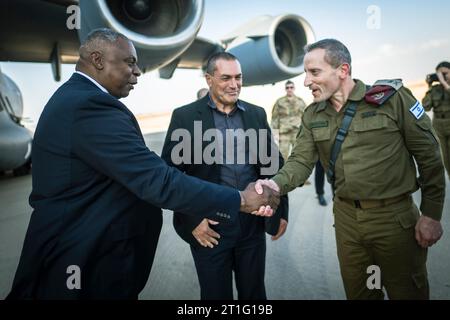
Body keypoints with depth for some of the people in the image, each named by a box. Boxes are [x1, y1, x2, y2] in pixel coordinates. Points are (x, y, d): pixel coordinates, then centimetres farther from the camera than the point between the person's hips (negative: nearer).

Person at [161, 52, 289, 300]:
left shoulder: (257, 114, 5)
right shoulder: (185, 117, -5)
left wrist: (281, 211, 8)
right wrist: (192, 219, -10)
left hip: (253, 223, 3)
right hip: (209, 226, -3)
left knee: (254, 293, 18)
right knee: (215, 294, 14)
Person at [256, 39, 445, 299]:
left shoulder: (392, 97, -10)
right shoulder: (312, 116, 3)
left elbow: (429, 156, -6)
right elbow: (302, 160, -2)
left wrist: (432, 215, -6)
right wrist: (278, 184, -24)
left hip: (395, 216, -3)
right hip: (346, 217, 4)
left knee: (408, 292, 13)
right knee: (357, 292, 20)